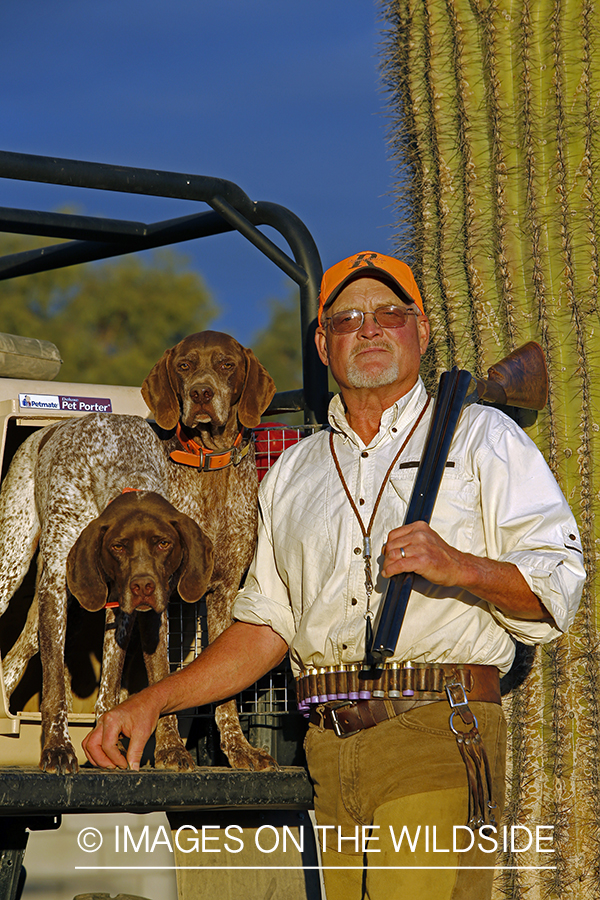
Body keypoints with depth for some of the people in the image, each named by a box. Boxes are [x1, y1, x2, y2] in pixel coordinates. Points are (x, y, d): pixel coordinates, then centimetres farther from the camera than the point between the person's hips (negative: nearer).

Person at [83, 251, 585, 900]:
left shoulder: (482, 438, 9)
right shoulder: (292, 472, 24)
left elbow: (556, 587, 1)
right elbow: (267, 626, 24)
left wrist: (457, 566, -16)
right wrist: (153, 701, 14)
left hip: (439, 731, -4)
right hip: (328, 745, 5)